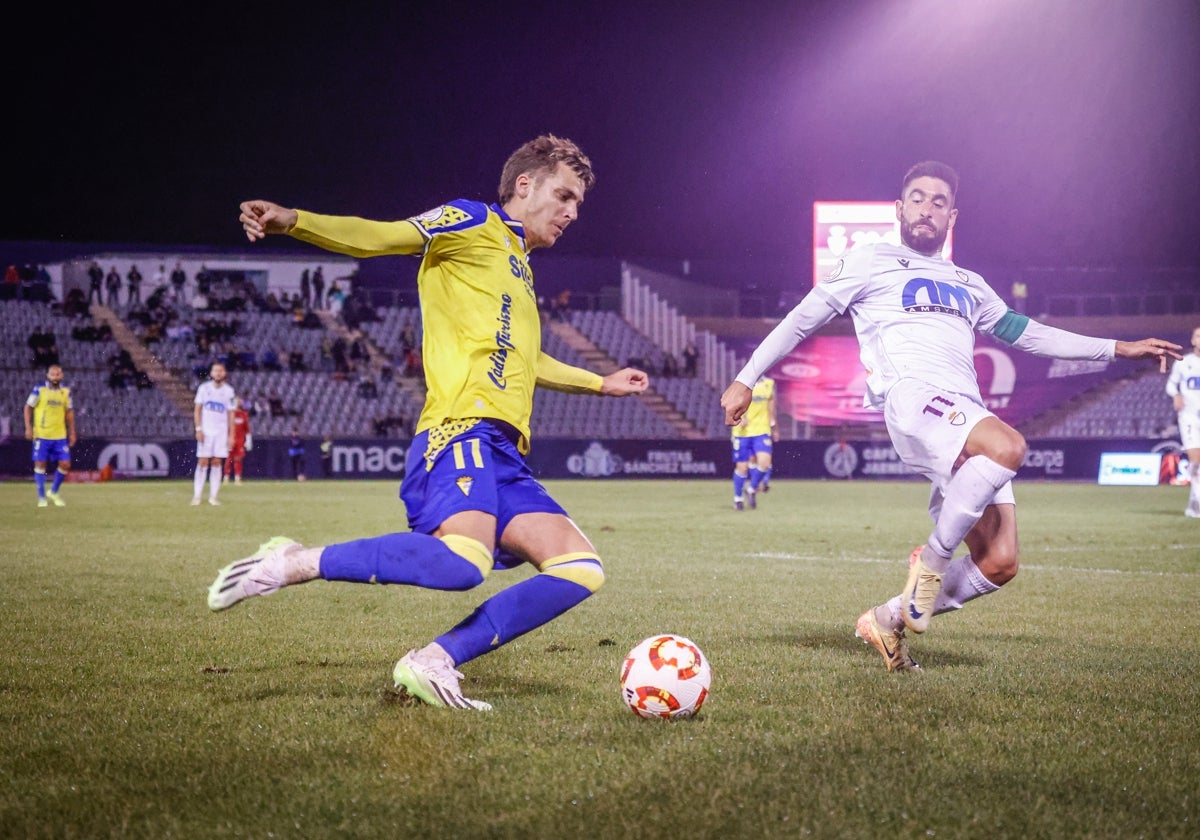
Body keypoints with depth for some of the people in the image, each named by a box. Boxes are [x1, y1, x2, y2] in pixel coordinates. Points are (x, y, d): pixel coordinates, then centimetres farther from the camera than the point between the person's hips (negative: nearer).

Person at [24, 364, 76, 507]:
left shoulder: (66, 392, 6)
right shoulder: (39, 390, -5)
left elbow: (69, 412, 15)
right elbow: (28, 407, 2)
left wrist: (72, 432, 12)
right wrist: (28, 427, -5)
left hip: (60, 436, 3)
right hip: (41, 435, -3)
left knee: (65, 464, -1)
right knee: (40, 464, -1)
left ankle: (53, 492, 21)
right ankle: (42, 497, 11)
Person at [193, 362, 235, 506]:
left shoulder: (228, 391, 4)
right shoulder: (204, 388, 2)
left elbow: (231, 414, 6)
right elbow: (197, 409, 4)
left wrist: (231, 435, 0)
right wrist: (198, 429, -6)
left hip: (221, 432, 1)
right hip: (206, 431, -1)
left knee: (217, 463, 0)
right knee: (203, 462, -5)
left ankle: (213, 496, 3)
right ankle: (197, 495, -2)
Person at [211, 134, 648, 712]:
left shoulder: (516, 265, 31)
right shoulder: (474, 224, 6)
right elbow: (380, 236, -9)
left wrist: (599, 383, 55)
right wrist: (292, 222, -26)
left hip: (505, 457, 9)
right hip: (463, 431, -9)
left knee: (581, 568, -5)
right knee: (462, 563, -34)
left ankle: (433, 663, -7)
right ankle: (291, 565, -17)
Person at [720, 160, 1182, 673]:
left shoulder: (968, 284, 32)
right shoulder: (871, 262, 17)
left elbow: (1026, 333, 38)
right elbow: (802, 319, 16)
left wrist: (1119, 348, 35)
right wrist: (746, 380, 9)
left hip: (969, 415, 6)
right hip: (913, 398, -6)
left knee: (999, 566, -10)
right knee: (1008, 447, -38)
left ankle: (888, 622, 8)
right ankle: (933, 558, -19)